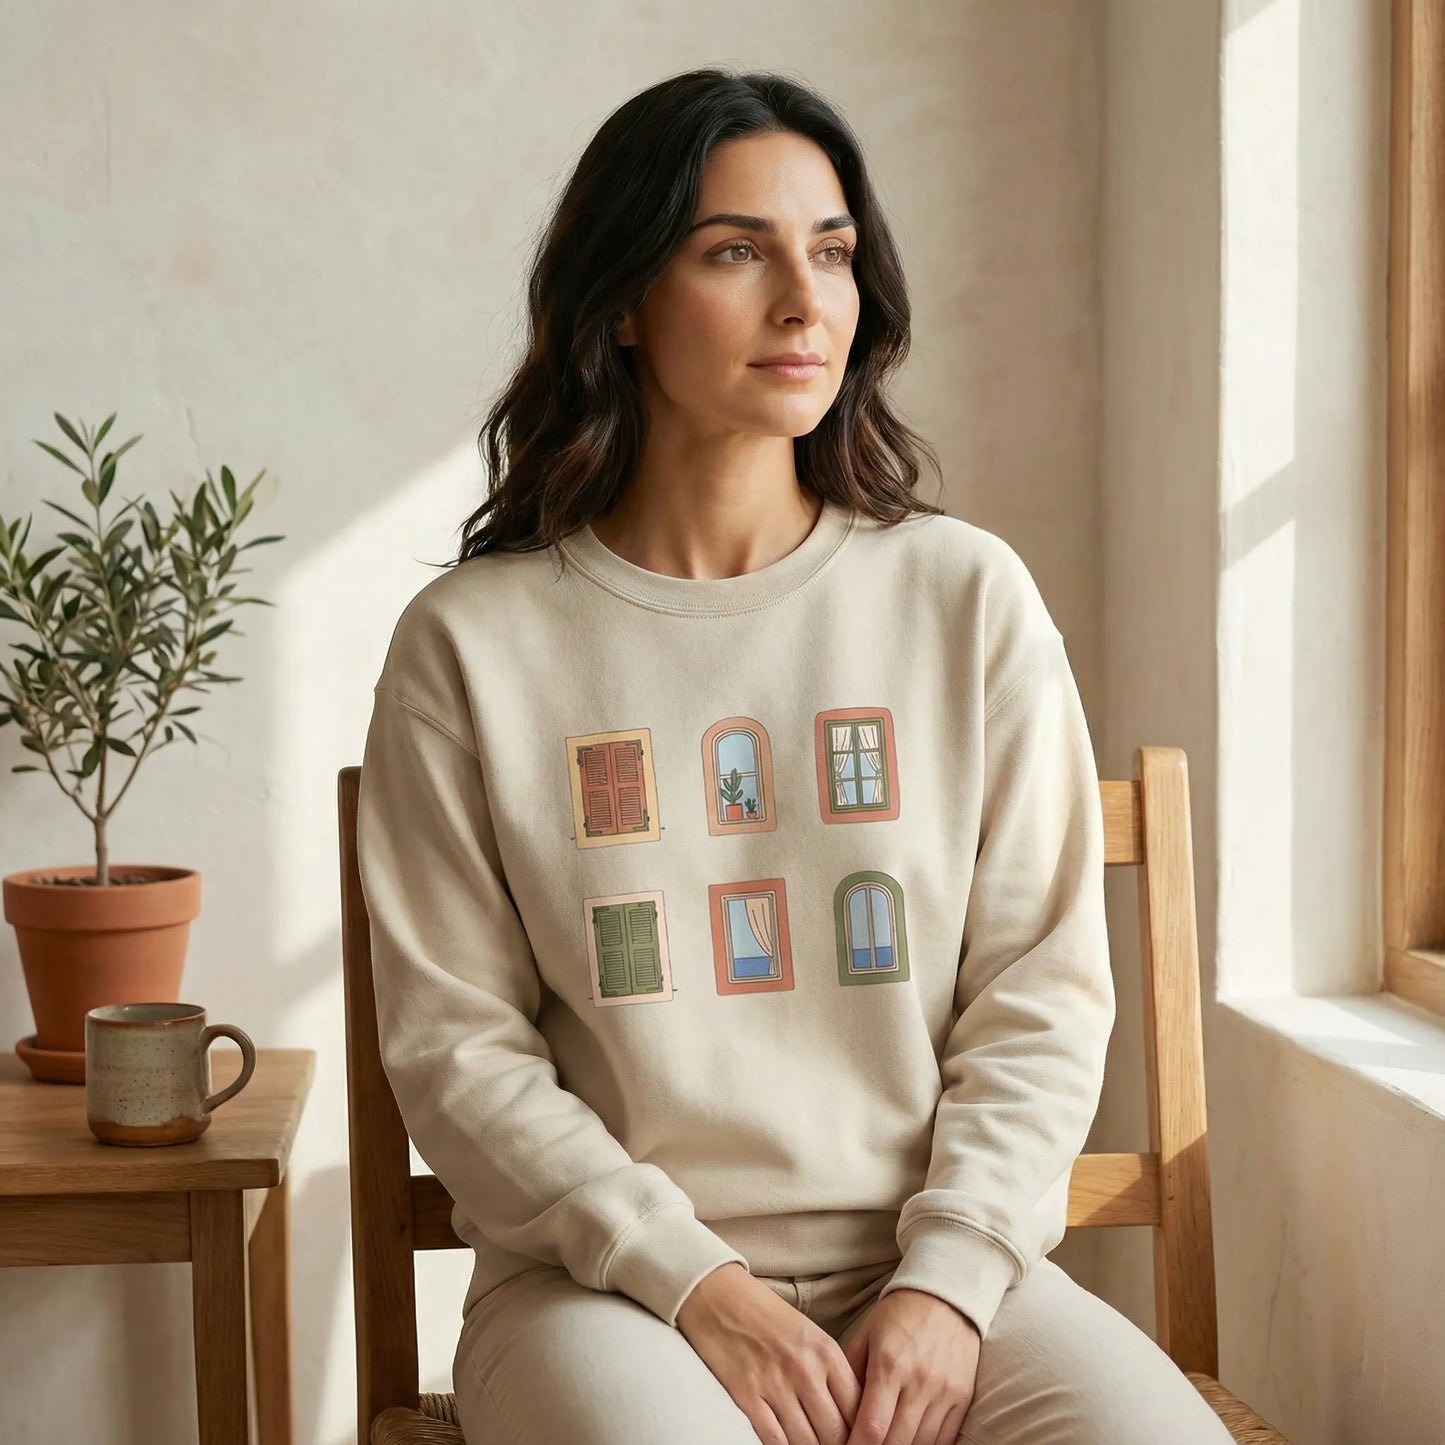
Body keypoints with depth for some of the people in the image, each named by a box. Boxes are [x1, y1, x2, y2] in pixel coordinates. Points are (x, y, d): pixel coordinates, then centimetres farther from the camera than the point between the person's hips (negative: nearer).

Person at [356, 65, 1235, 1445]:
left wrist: (948, 1279, -9)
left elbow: (1045, 990, 4)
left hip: (935, 1267, 2)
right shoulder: (471, 642, 1)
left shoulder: (968, 596, 5)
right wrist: (695, 1283, -11)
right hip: (606, 1279, -2)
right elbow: (454, 1044, -1)